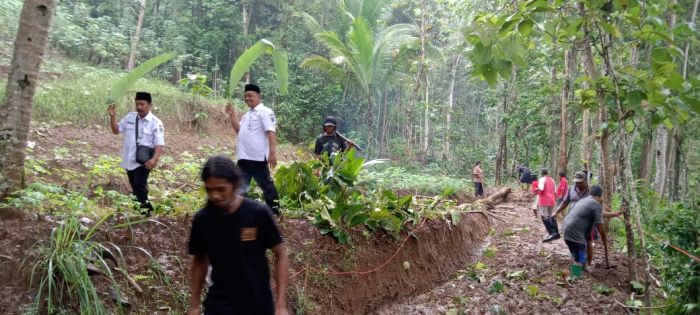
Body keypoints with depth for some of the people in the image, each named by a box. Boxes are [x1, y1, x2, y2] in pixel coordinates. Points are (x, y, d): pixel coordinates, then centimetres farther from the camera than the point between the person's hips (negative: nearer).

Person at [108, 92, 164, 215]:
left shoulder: (156, 123, -11)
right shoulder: (130, 117, 4)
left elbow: (159, 144, -16)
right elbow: (116, 130, 12)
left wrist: (154, 159, -31)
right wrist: (112, 116, -4)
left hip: (144, 161, -6)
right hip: (129, 160, 6)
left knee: (139, 186, -16)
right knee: (135, 187, 17)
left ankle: (145, 211, -1)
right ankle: (145, 207, 34)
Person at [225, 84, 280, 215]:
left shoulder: (265, 112, -7)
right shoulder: (248, 114, 19)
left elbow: (271, 133, -16)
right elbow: (239, 130, 21)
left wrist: (272, 153, -24)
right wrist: (232, 115, 11)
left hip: (258, 158, -8)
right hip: (244, 157, 9)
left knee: (266, 185, 0)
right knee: (241, 186, 15)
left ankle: (274, 212, 7)